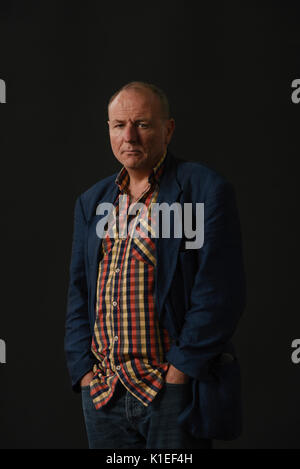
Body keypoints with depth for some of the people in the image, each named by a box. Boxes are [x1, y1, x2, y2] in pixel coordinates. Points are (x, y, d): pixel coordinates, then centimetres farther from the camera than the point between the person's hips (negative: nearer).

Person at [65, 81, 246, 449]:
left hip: (174, 392, -5)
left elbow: (220, 296, -11)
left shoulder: (205, 190, -6)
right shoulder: (91, 202, 13)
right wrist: (84, 371, 3)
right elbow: (79, 294, 14)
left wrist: (179, 371, -14)